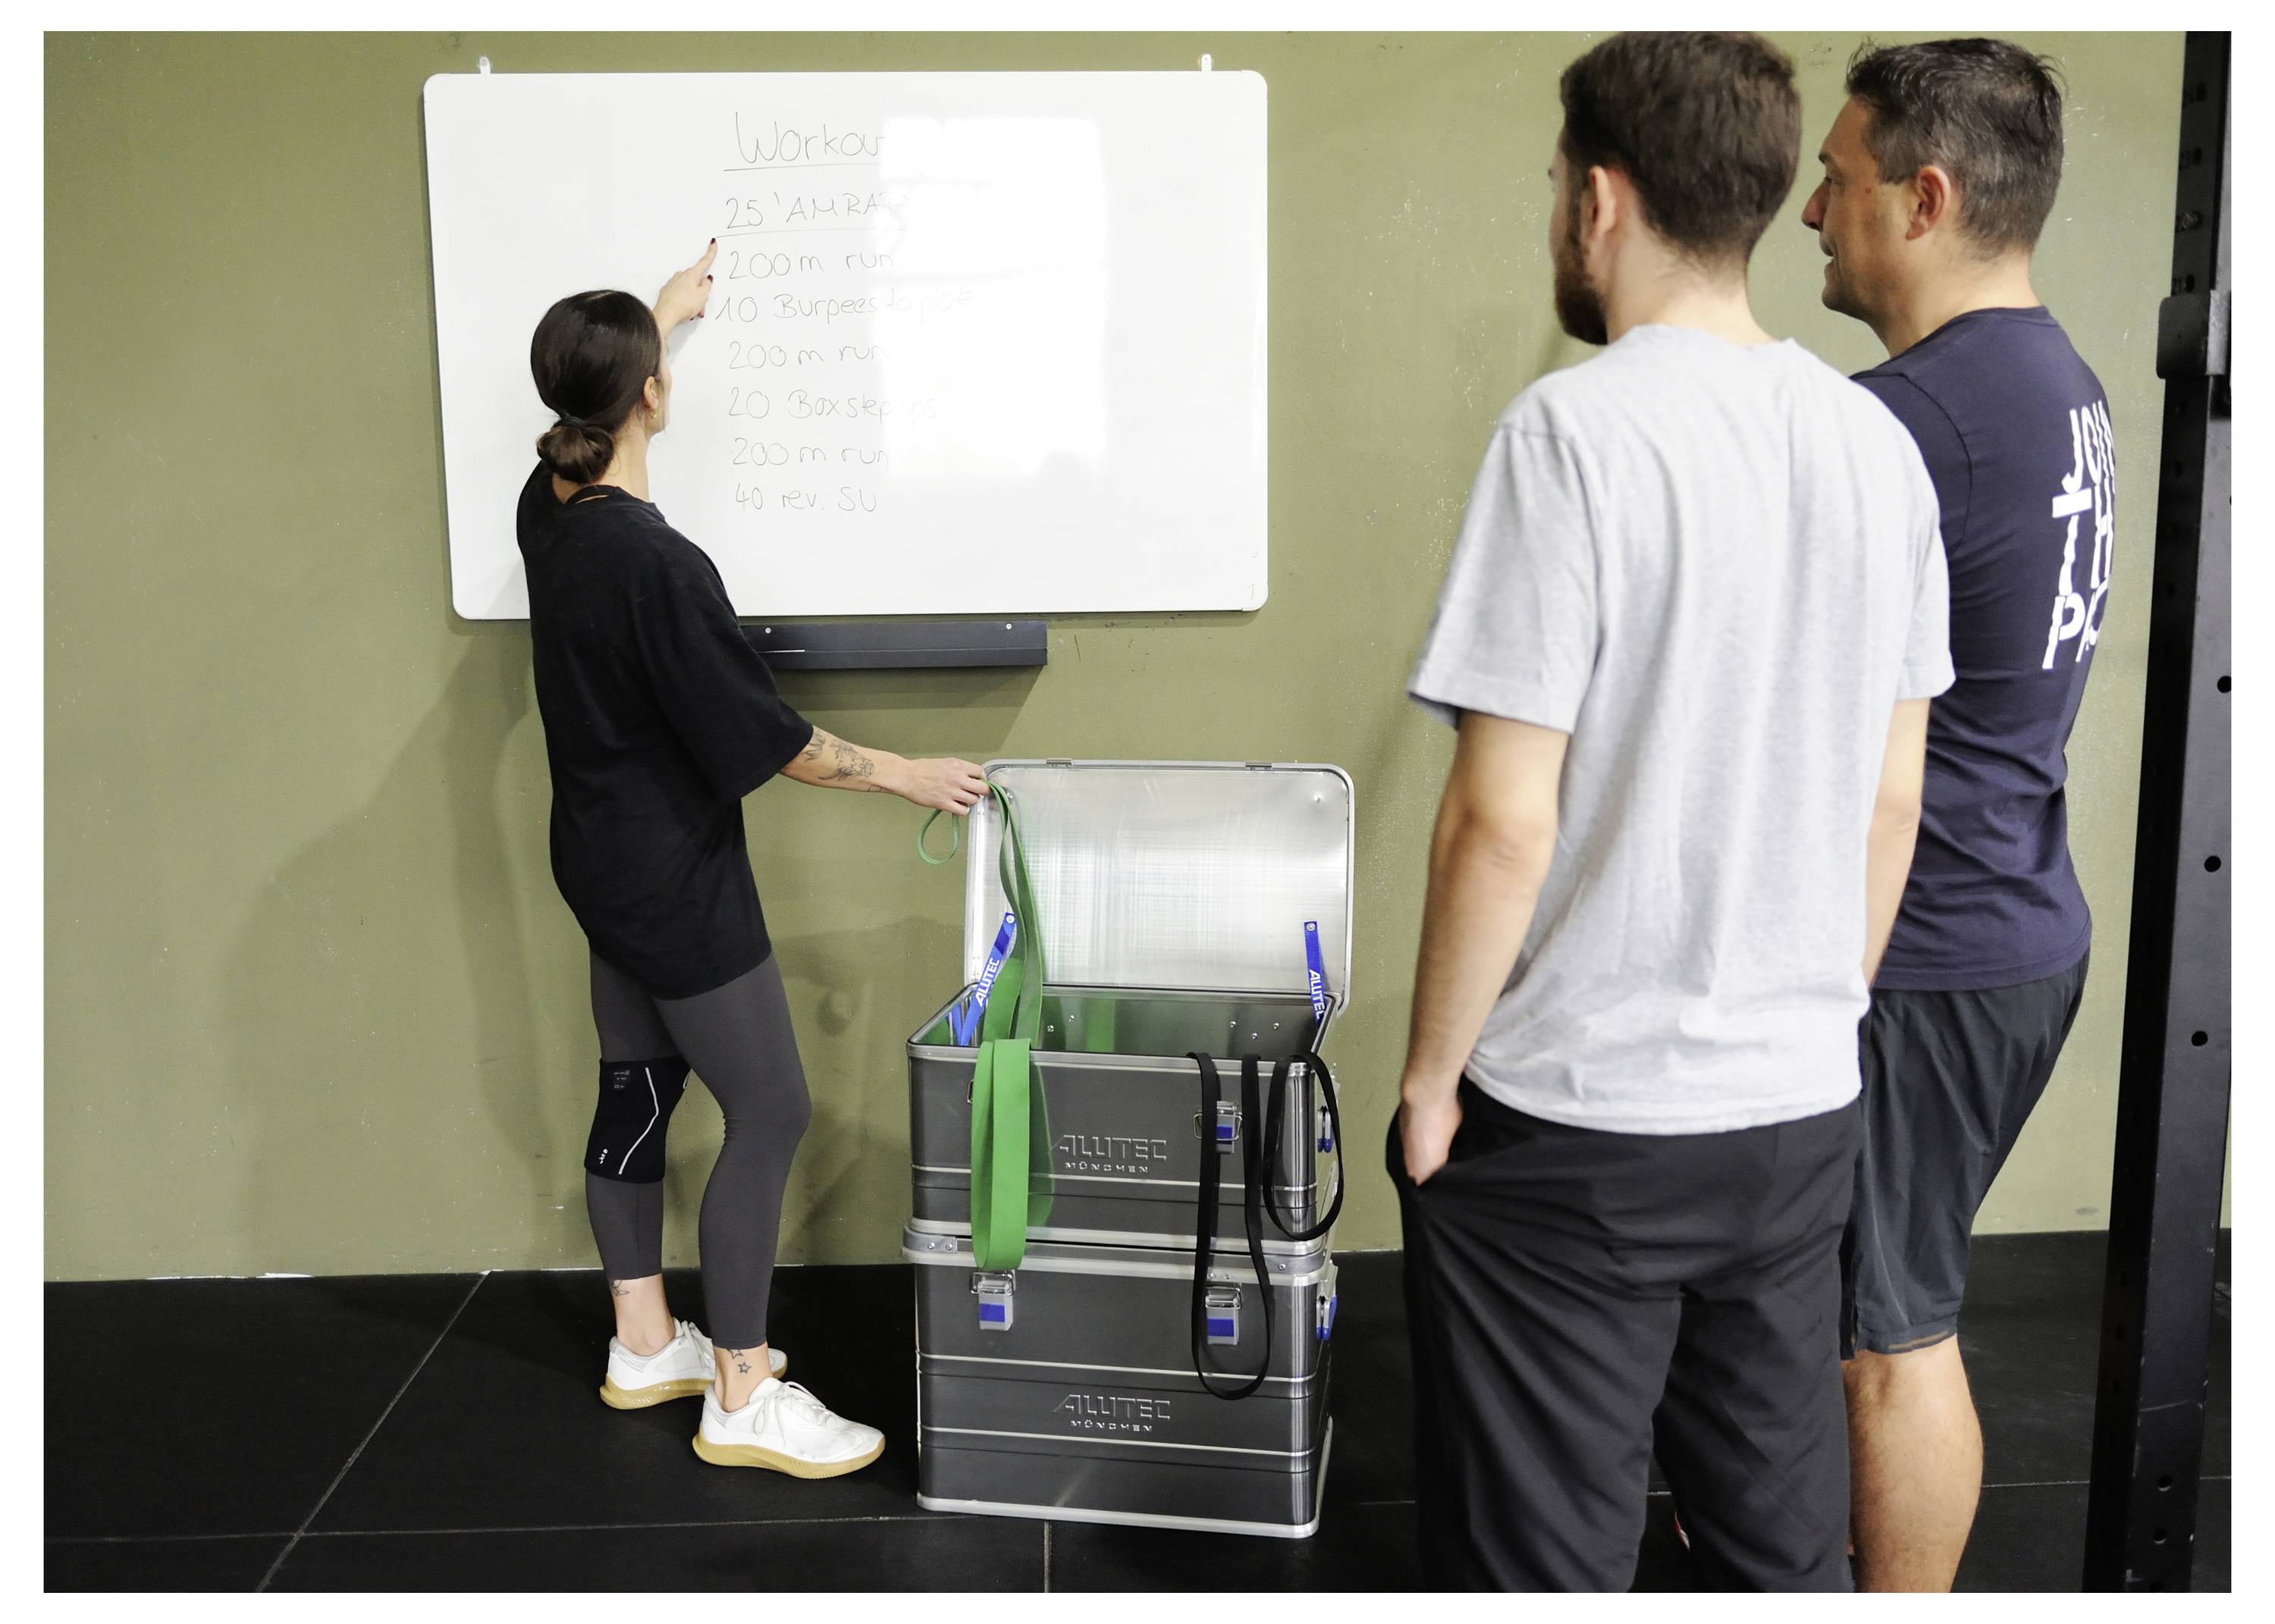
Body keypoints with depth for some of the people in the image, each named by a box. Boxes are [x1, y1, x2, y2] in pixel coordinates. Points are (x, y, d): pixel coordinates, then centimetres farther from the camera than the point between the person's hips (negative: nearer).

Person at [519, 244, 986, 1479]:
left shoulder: (547, 509, 0)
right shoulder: (657, 564, -26)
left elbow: (592, 398, 24)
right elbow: (764, 741, -21)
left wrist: (661, 311, 39)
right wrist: (903, 775, -8)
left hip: (602, 861, 10)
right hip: (675, 879, -10)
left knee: (637, 1091, 18)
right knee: (769, 1113, -1)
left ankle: (645, 1346, 32)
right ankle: (742, 1402, 8)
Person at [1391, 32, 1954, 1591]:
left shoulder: (1577, 428, -16)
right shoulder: (1879, 441, 4)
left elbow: (1505, 817, -19)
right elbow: (1893, 801, 9)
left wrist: (1431, 1078, -7)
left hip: (1574, 1121, -6)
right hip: (1803, 1109, 7)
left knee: (1546, 1558, 11)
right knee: (1783, 1542, 21)